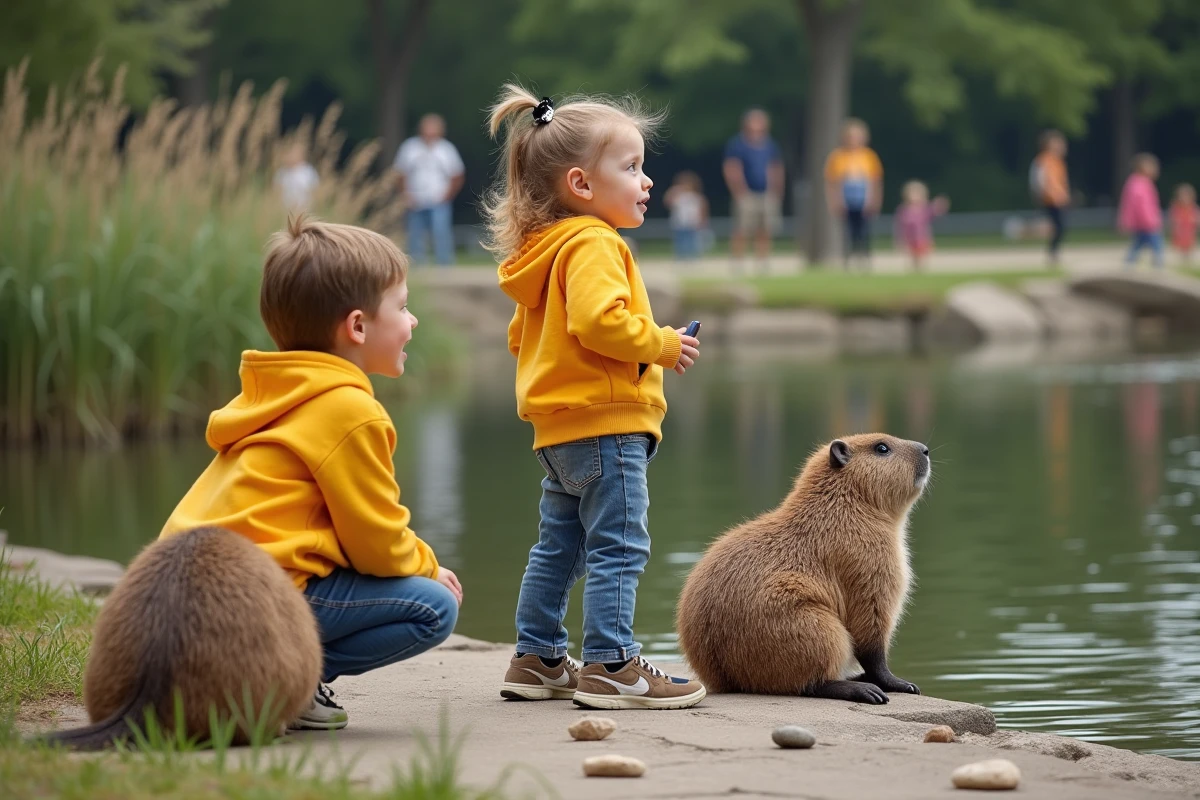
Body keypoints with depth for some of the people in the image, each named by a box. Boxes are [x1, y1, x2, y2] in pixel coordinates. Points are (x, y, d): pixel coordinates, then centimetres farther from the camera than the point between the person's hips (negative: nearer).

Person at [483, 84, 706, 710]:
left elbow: (522, 336, 25)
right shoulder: (592, 244, -14)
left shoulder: (544, 248, 18)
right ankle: (611, 666, -10)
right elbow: (600, 320, -29)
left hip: (558, 429, 11)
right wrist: (662, 345, -16)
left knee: (558, 546, 15)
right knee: (617, 547, -9)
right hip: (605, 423, -11)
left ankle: (537, 660, 20)